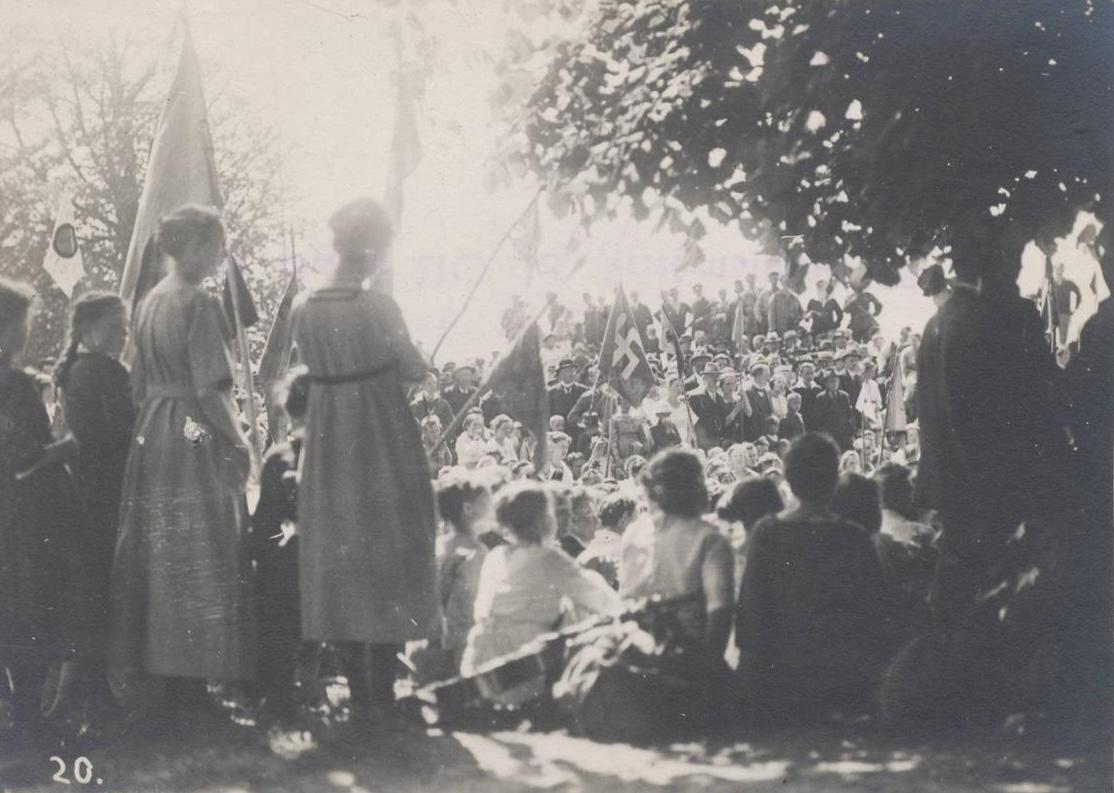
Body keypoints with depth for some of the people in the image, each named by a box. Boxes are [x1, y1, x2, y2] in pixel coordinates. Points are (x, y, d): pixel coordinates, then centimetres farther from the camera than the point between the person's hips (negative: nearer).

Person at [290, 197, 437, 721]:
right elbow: (415, 370, -7)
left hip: (327, 442, 5)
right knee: (388, 556, 5)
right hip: (383, 439, -4)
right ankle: (382, 691, 6)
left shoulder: (303, 307, -1)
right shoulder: (378, 306, -16)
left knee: (339, 557, 11)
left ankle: (359, 694, 14)